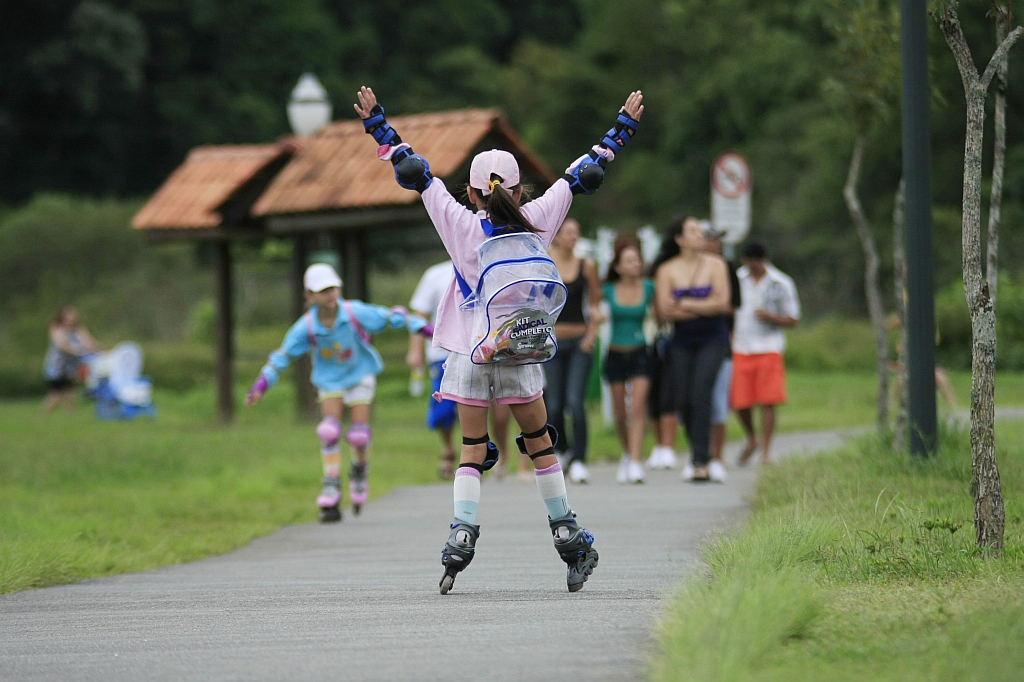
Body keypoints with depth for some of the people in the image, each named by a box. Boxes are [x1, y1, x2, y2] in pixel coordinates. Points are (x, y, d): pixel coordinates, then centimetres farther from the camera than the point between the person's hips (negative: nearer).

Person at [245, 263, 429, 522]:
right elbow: (282, 356, -11)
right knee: (329, 431, -18)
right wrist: (260, 386, -15)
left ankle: (359, 469, 27)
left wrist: (422, 327, -15)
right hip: (330, 381, 0)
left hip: (360, 375, 0)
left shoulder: (356, 313, -24)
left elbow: (391, 316, -14)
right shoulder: (306, 327, -20)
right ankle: (331, 494, -13)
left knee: (359, 435, -9)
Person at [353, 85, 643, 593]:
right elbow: (579, 176, 7)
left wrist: (379, 127, 4)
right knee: (540, 445, 13)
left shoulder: (463, 227, -7)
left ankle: (462, 534, -9)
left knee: (472, 451, 6)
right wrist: (622, 129, 16)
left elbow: (418, 176, -2)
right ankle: (567, 535, 17)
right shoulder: (536, 223, -3)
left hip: (469, 355, -1)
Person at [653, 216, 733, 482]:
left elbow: (722, 303, -10)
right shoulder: (667, 270, -1)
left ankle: (700, 462, -16)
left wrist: (684, 304, -10)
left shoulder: (715, 265, -1)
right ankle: (699, 453, 19)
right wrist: (705, 306, -14)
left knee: (700, 396, -16)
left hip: (712, 340, -2)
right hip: (682, 342, 2)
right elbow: (664, 310, -9)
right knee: (682, 400, 0)